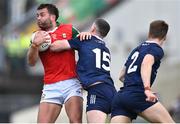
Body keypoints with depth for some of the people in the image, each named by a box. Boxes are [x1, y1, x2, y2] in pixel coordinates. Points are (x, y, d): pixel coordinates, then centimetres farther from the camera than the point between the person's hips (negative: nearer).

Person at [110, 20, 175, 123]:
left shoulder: (137, 49, 28)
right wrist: (147, 89, -29)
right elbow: (146, 63, -18)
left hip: (120, 96, 7)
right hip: (137, 95, -7)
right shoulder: (157, 49, 5)